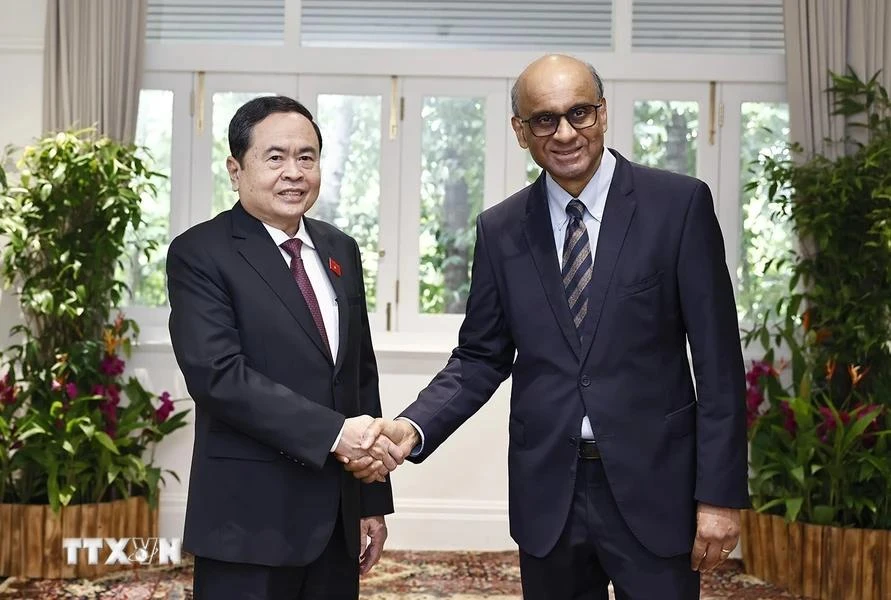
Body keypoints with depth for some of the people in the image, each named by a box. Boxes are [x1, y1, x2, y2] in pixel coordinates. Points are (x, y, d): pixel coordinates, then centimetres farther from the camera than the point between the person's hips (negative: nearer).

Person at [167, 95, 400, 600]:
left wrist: (374, 499, 12)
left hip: (337, 516, 6)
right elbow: (217, 373, -19)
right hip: (249, 519, -5)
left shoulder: (341, 250, 11)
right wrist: (333, 431, -24)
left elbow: (363, 373, 13)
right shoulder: (199, 254, -7)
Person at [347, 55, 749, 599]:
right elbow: (481, 359, 7)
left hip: (653, 486, -2)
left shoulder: (680, 204, -4)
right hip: (547, 493, 2)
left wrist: (721, 493, -8)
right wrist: (412, 427, -10)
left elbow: (718, 358, -5)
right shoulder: (500, 229, 4)